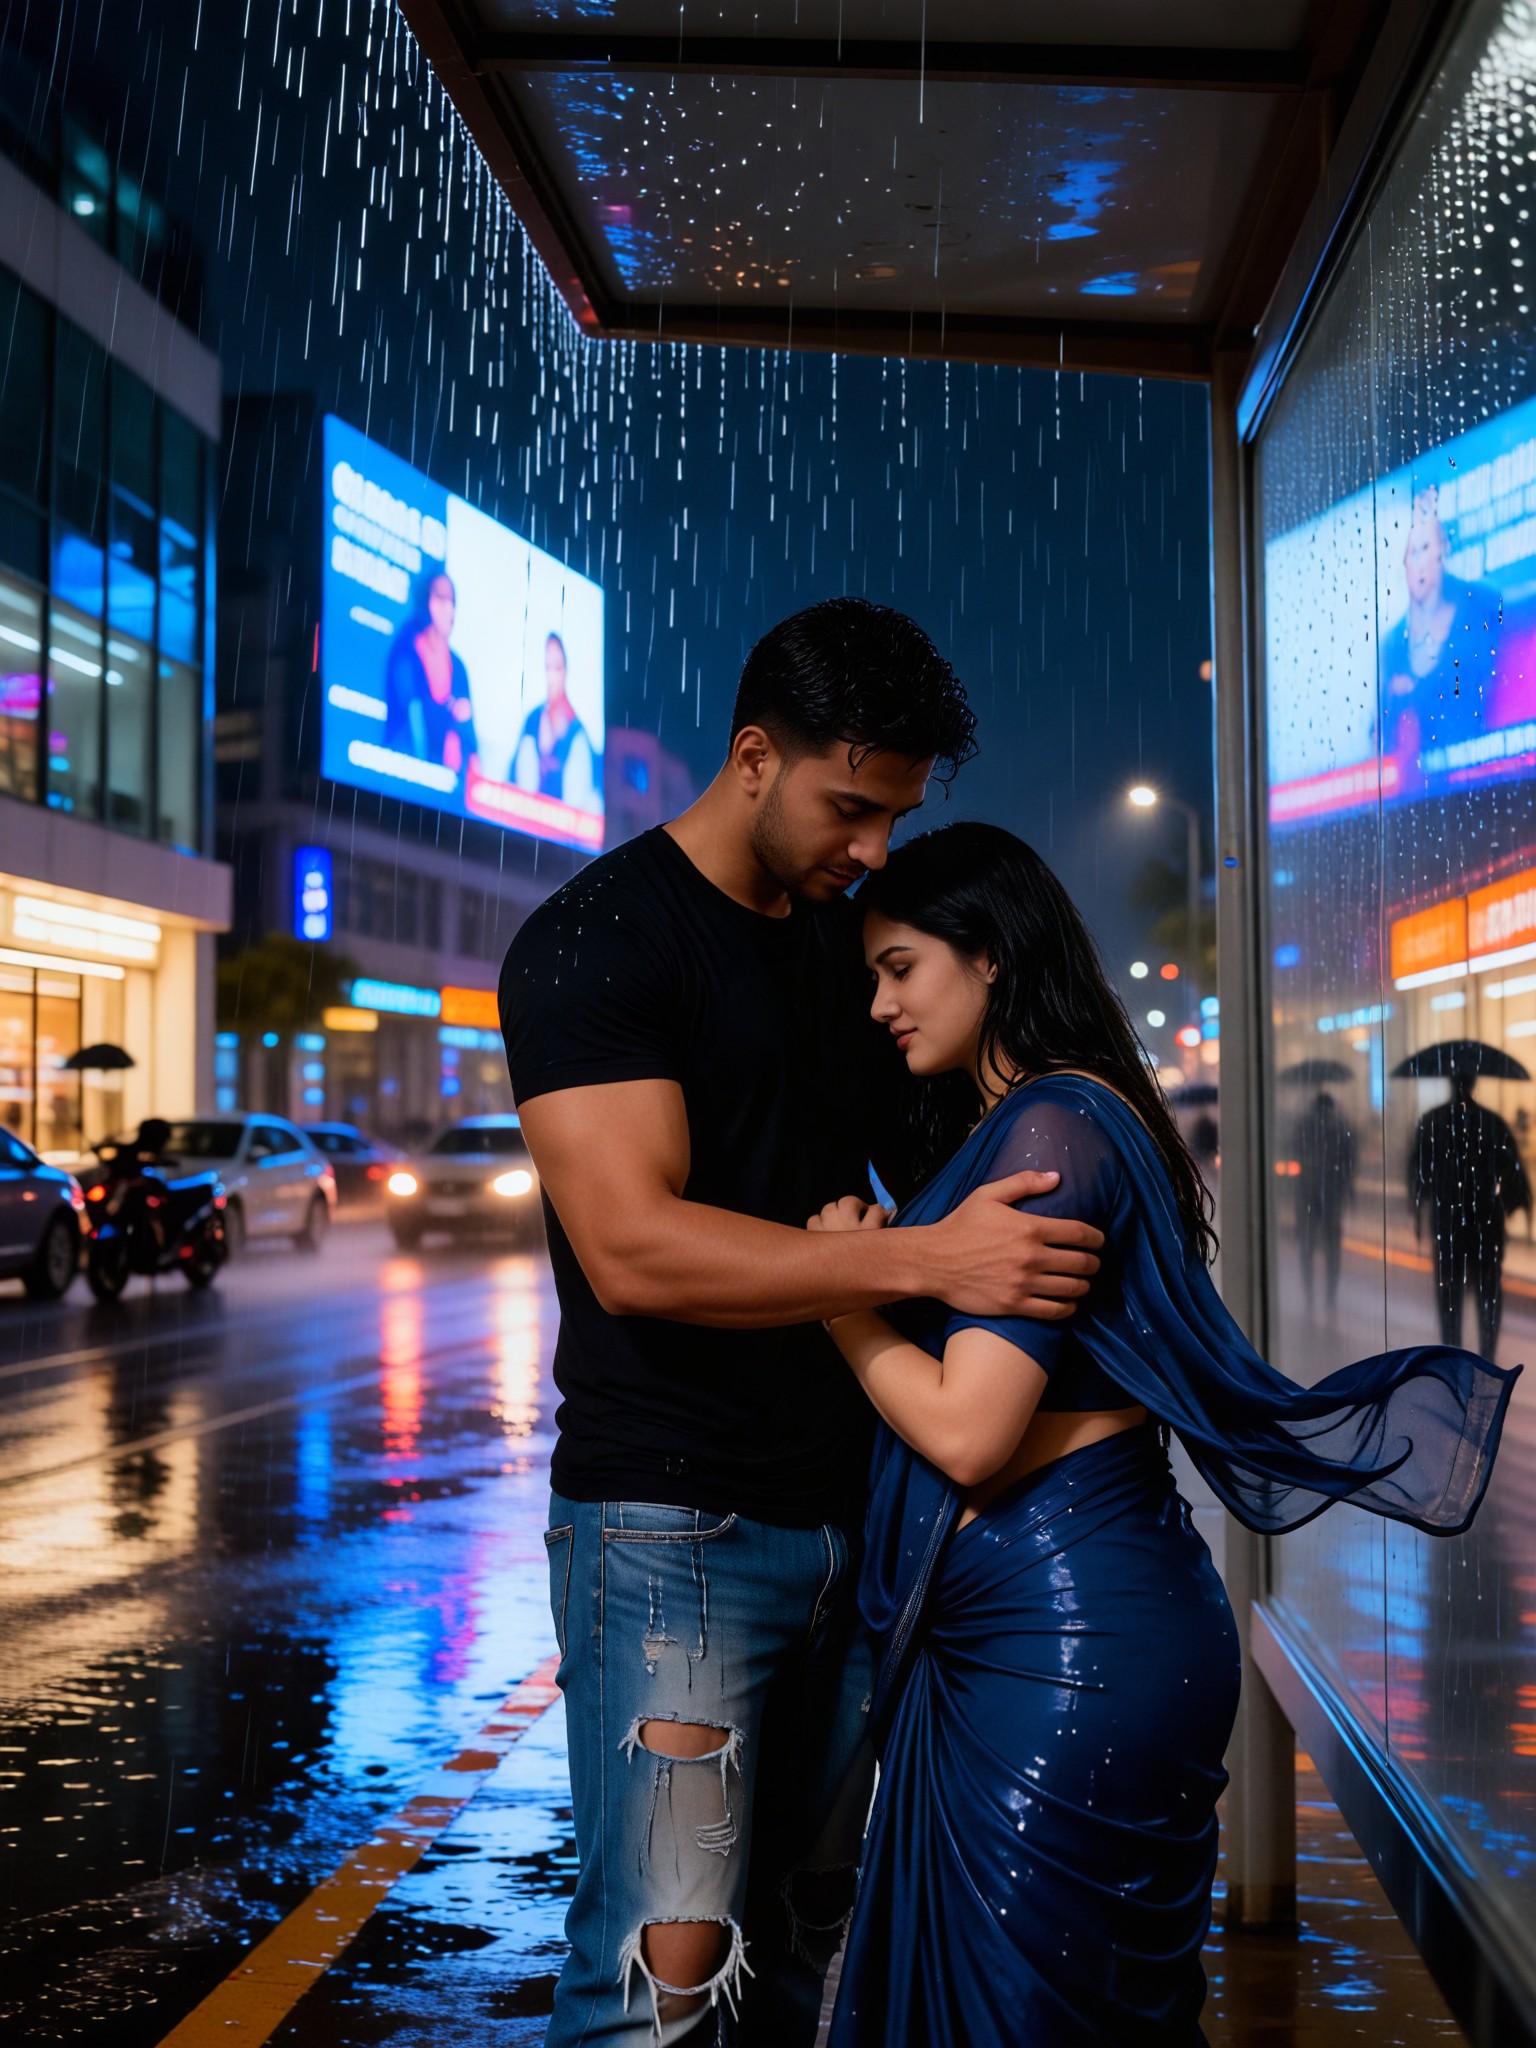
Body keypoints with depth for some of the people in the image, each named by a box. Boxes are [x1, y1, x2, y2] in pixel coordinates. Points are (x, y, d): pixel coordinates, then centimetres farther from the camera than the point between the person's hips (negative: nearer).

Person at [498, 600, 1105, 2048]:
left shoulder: (851, 943, 14)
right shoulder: (597, 939, -9)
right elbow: (634, 1249, -21)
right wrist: (929, 1260, -25)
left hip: (850, 1510, 7)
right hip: (674, 1525, -6)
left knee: (813, 1929, 12)